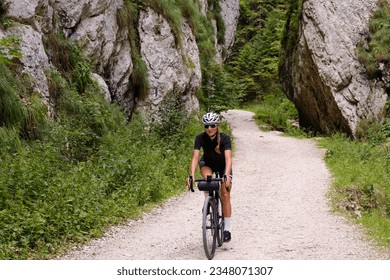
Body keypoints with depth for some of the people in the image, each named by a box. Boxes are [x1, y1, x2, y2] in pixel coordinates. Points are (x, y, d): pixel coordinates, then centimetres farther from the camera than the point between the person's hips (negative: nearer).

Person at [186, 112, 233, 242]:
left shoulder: (225, 138, -31)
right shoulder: (200, 138, -27)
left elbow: (228, 158, -42)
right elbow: (195, 157, -35)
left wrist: (227, 175, -58)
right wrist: (191, 175, -49)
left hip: (223, 165, -1)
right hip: (207, 163, 1)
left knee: (225, 195, -8)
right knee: (207, 177, -34)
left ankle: (227, 228, -1)